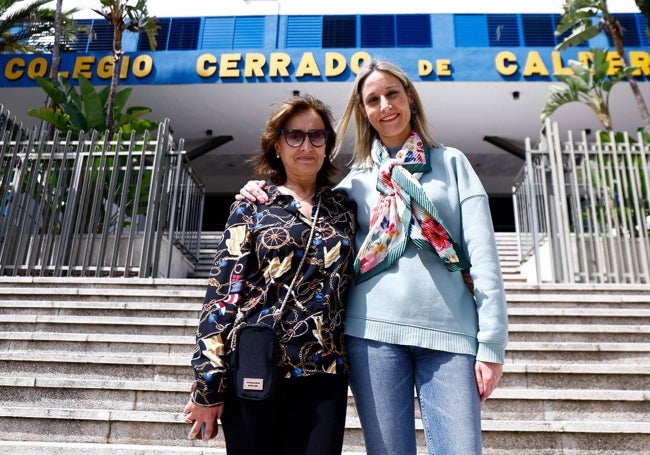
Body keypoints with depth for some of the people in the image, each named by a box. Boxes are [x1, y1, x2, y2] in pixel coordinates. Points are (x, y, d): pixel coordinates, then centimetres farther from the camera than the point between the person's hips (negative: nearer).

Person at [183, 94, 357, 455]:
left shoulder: (344, 208, 11)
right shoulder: (252, 206, 2)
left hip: (322, 374, 2)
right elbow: (221, 292, -3)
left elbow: (354, 283, 15)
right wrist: (208, 385, -7)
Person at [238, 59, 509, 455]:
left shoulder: (452, 162, 10)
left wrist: (492, 342, -4)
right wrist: (265, 195, 4)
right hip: (375, 329, 1)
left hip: (450, 329, -1)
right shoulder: (356, 179, 14)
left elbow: (483, 252, 3)